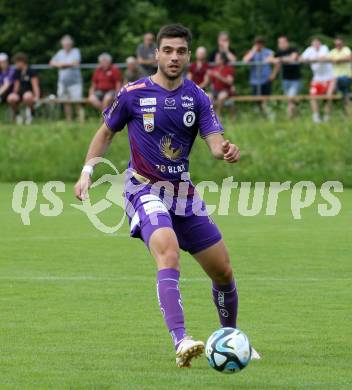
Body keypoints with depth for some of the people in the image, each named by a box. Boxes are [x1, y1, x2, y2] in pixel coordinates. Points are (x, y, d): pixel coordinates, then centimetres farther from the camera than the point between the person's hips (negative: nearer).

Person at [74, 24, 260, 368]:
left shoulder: (197, 98, 0)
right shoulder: (133, 94, -6)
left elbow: (214, 140, -9)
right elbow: (106, 132, 9)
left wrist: (225, 151, -33)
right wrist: (86, 172, 0)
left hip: (183, 191, 5)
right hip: (144, 188, -5)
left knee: (223, 271, 8)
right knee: (169, 253, -32)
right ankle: (180, 342, -42)